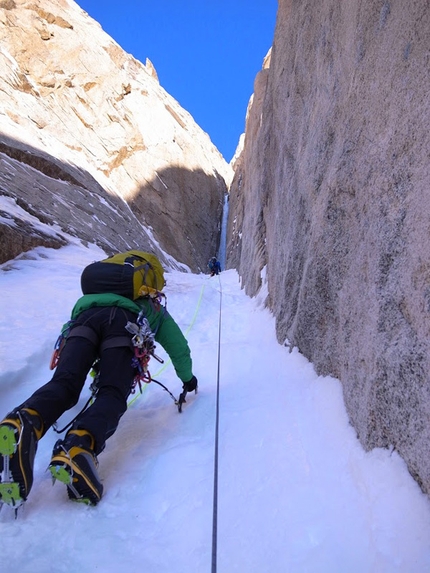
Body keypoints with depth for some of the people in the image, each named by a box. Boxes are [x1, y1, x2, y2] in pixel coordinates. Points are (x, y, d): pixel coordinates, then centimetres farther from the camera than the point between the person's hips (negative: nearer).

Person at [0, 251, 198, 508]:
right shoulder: (154, 308, 41)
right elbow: (179, 349, 43)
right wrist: (188, 377, 61)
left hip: (87, 314, 3)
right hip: (125, 323, -3)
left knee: (63, 384, -15)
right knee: (112, 396, -15)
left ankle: (23, 424, -48)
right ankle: (78, 447, -46)